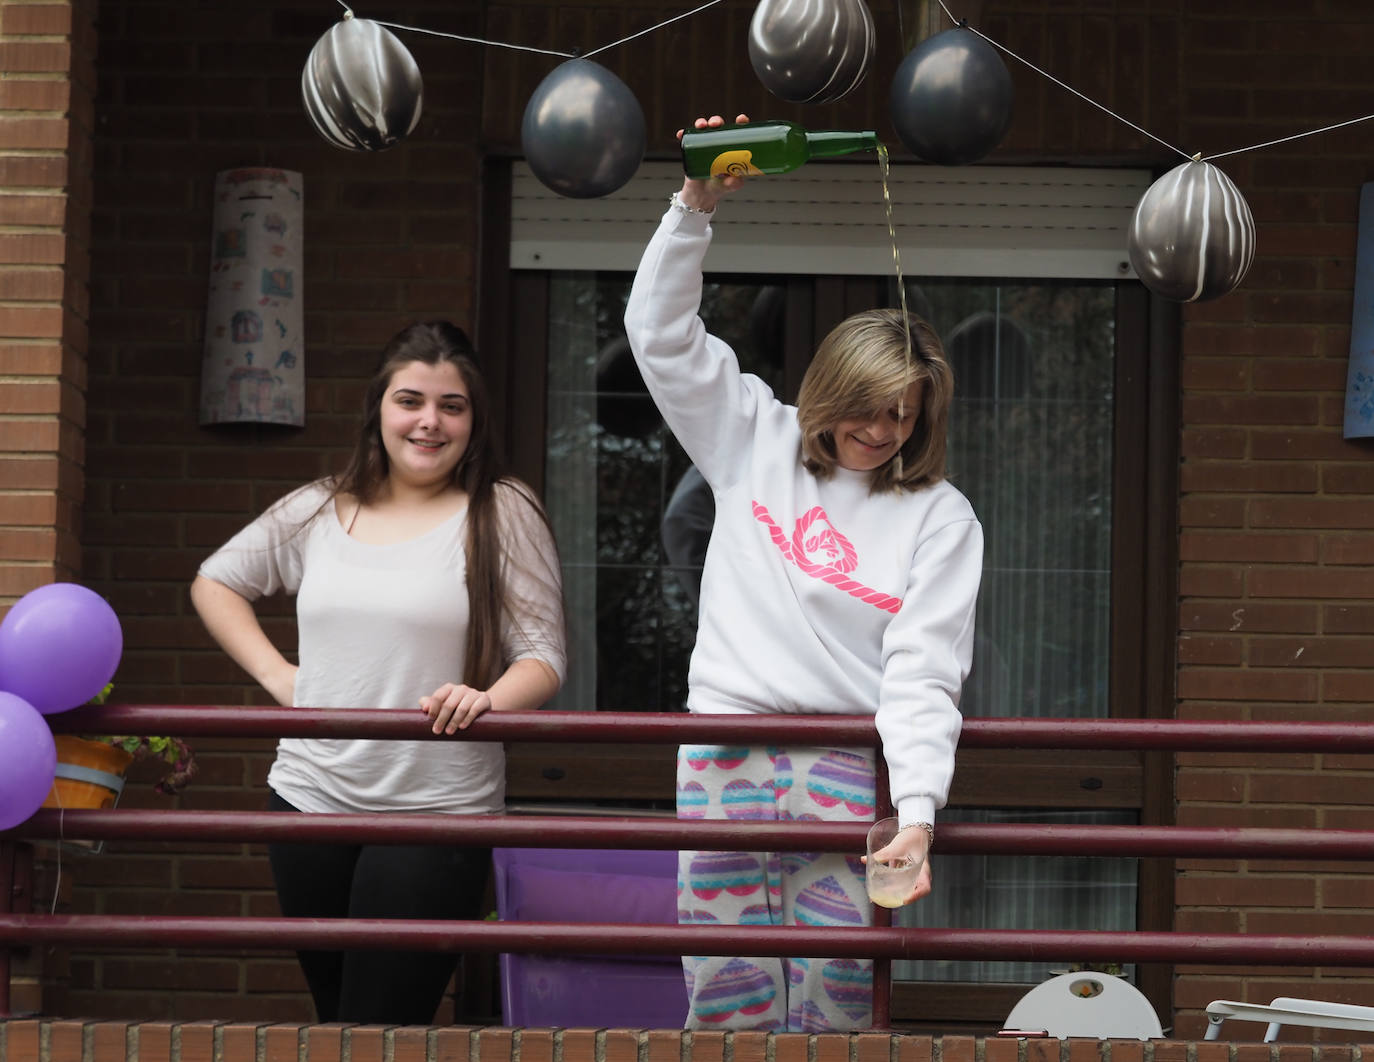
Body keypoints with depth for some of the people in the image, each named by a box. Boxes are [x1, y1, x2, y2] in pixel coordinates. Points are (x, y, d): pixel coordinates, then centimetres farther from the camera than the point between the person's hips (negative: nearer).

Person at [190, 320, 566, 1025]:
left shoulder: (501, 515, -1)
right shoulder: (317, 511, 10)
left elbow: (542, 657, -4)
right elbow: (215, 582, 23)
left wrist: (487, 699, -25)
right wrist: (273, 673, 9)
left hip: (436, 810, -4)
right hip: (310, 796, 4)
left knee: (384, 1029, -10)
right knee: (332, 1015, 14)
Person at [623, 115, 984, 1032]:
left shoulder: (941, 519, 2)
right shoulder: (757, 441, 10)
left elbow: (923, 672, -7)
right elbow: (661, 332, 7)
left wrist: (918, 810, -20)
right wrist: (697, 209, -5)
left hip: (849, 763, -2)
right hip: (726, 748, 2)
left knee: (838, 1005, -4)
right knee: (727, 999, -1)